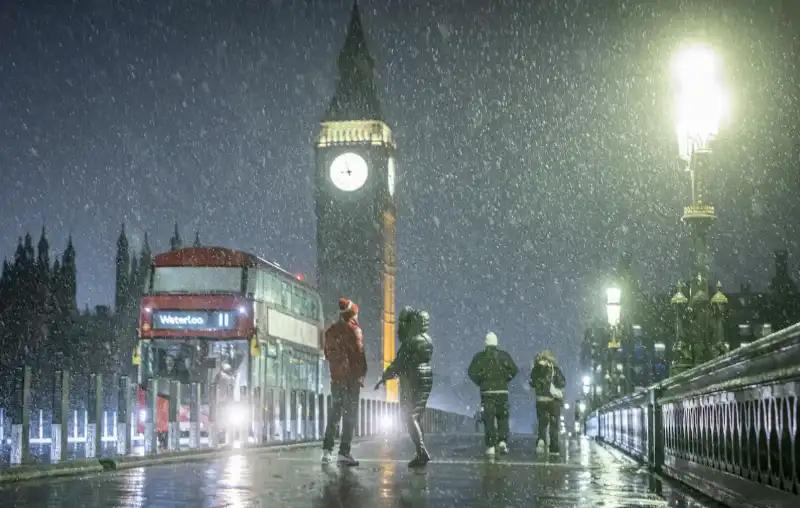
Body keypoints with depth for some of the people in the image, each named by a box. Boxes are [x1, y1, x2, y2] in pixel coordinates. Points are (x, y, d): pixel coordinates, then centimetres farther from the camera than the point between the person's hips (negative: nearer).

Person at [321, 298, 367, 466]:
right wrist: (362, 376, -3)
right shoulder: (354, 330, -9)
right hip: (351, 378, -6)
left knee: (334, 413, 14)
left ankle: (327, 450, 10)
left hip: (335, 377, 6)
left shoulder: (330, 331, 10)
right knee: (350, 414, -3)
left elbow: (328, 354, 15)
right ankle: (344, 452, -8)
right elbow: (359, 354, -11)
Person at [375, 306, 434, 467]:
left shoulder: (411, 341, -17)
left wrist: (383, 378, -7)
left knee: (410, 418, -3)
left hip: (412, 382, -8)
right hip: (426, 380, 8)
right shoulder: (427, 340, 10)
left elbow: (399, 363, -16)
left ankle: (422, 453, -13)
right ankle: (422, 453, 14)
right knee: (416, 417, 16)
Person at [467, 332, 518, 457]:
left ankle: (491, 446, -3)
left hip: (486, 391, 0)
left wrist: (479, 382, 9)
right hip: (502, 391, 1)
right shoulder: (504, 355, 3)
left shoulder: (480, 356, 1)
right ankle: (502, 441, -5)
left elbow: (471, 372, -6)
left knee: (489, 419, 2)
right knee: (503, 417, 12)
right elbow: (514, 370, -2)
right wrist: (505, 380, 11)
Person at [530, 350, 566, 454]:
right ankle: (554, 449, 7)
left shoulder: (535, 370, 0)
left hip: (540, 400, 2)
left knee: (542, 422, 14)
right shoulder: (555, 369, -7)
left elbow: (532, 384, 8)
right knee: (554, 425, 7)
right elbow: (563, 383, -7)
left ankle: (541, 439, -14)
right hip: (554, 400, -2)